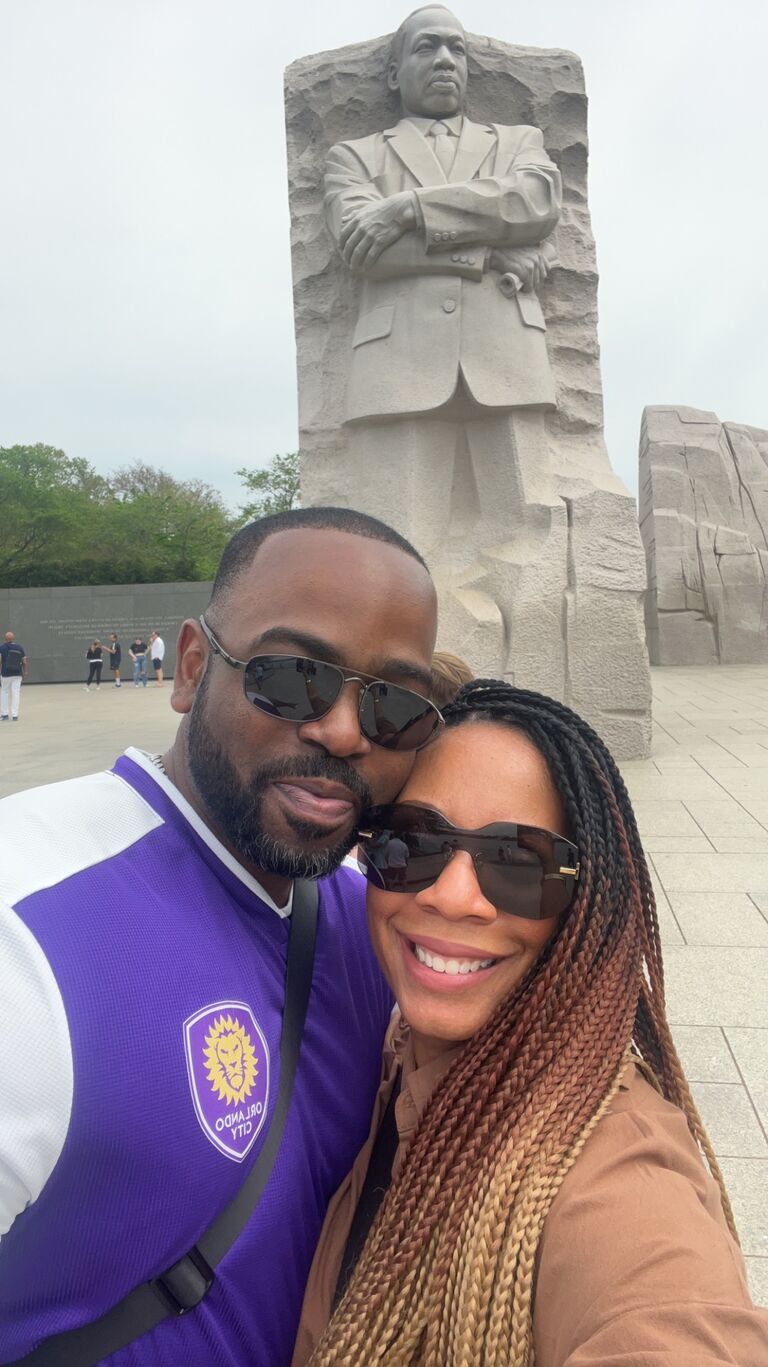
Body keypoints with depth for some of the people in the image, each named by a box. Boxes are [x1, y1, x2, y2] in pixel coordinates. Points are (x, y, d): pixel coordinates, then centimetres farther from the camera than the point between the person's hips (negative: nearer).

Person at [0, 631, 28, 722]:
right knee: (16, 693, 2)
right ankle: (15, 715, 0)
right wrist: (24, 674, 13)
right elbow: (25, 662, 5)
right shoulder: (20, 648, 5)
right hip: (17, 674, 2)